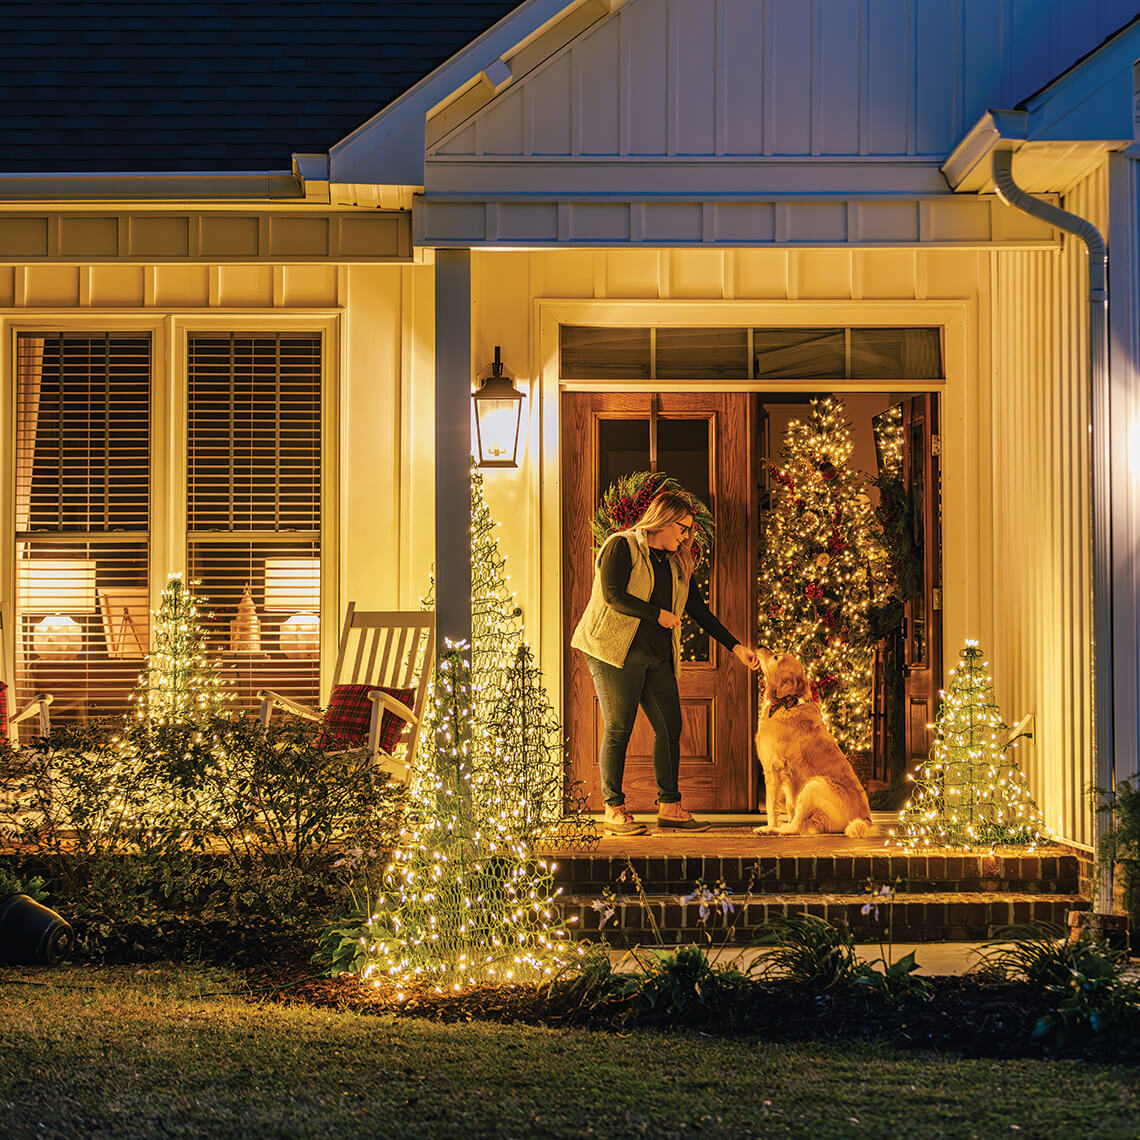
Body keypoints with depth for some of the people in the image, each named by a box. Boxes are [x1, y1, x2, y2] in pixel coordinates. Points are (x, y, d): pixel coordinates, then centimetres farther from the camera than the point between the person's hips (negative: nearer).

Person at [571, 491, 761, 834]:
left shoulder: (677, 564, 18)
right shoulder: (622, 546, -3)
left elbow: (699, 610, 19)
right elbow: (613, 595, -15)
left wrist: (735, 647, 14)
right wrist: (658, 614, -10)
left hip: (658, 657, 7)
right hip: (618, 651, -7)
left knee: (670, 727, 1)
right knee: (618, 729, -6)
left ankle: (669, 807, 9)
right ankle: (613, 810, 0)